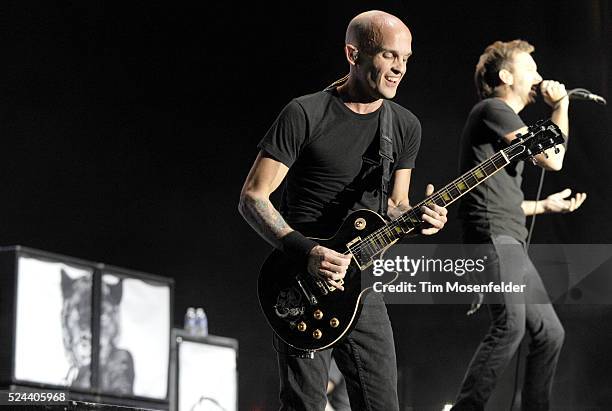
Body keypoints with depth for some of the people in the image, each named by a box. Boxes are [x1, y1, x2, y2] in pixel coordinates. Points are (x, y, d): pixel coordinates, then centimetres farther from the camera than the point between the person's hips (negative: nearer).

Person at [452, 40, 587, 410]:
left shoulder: (507, 121, 28)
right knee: (511, 324, -24)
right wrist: (561, 107, 4)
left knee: (549, 332, 8)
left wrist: (545, 205, 26)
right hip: (493, 236, -11)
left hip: (511, 243, 11)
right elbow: (553, 158, -8)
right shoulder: (493, 109, -3)